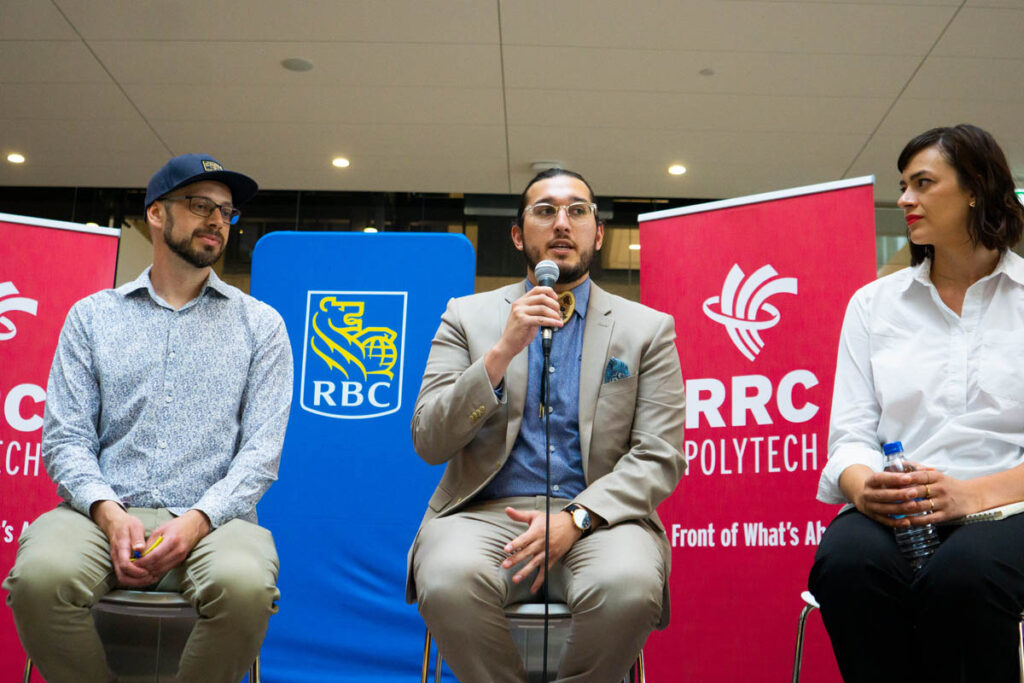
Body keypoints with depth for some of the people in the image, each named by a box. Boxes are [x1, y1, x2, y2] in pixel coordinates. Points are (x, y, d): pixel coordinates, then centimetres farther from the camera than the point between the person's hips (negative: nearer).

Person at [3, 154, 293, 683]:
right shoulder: (92, 316, 15)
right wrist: (109, 512, -13)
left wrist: (198, 519, -15)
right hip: (105, 512, 1)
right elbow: (66, 437, 7)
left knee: (244, 585, -34)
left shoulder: (260, 324, 12)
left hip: (211, 517, -1)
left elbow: (262, 448, 2)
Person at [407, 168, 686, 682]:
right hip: (486, 512, 0)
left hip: (595, 517, 0)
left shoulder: (647, 328, 11)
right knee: (450, 582, -33)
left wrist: (575, 519, -15)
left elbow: (660, 458, 2)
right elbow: (429, 442, 2)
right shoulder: (468, 317, 12)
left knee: (629, 588, -33)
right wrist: (502, 351, -11)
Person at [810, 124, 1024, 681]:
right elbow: (851, 432, 8)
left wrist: (973, 493, -18)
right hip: (895, 512, 2)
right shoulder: (873, 303, 18)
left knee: (961, 574, -36)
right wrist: (862, 483, -15)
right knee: (846, 562, -33)